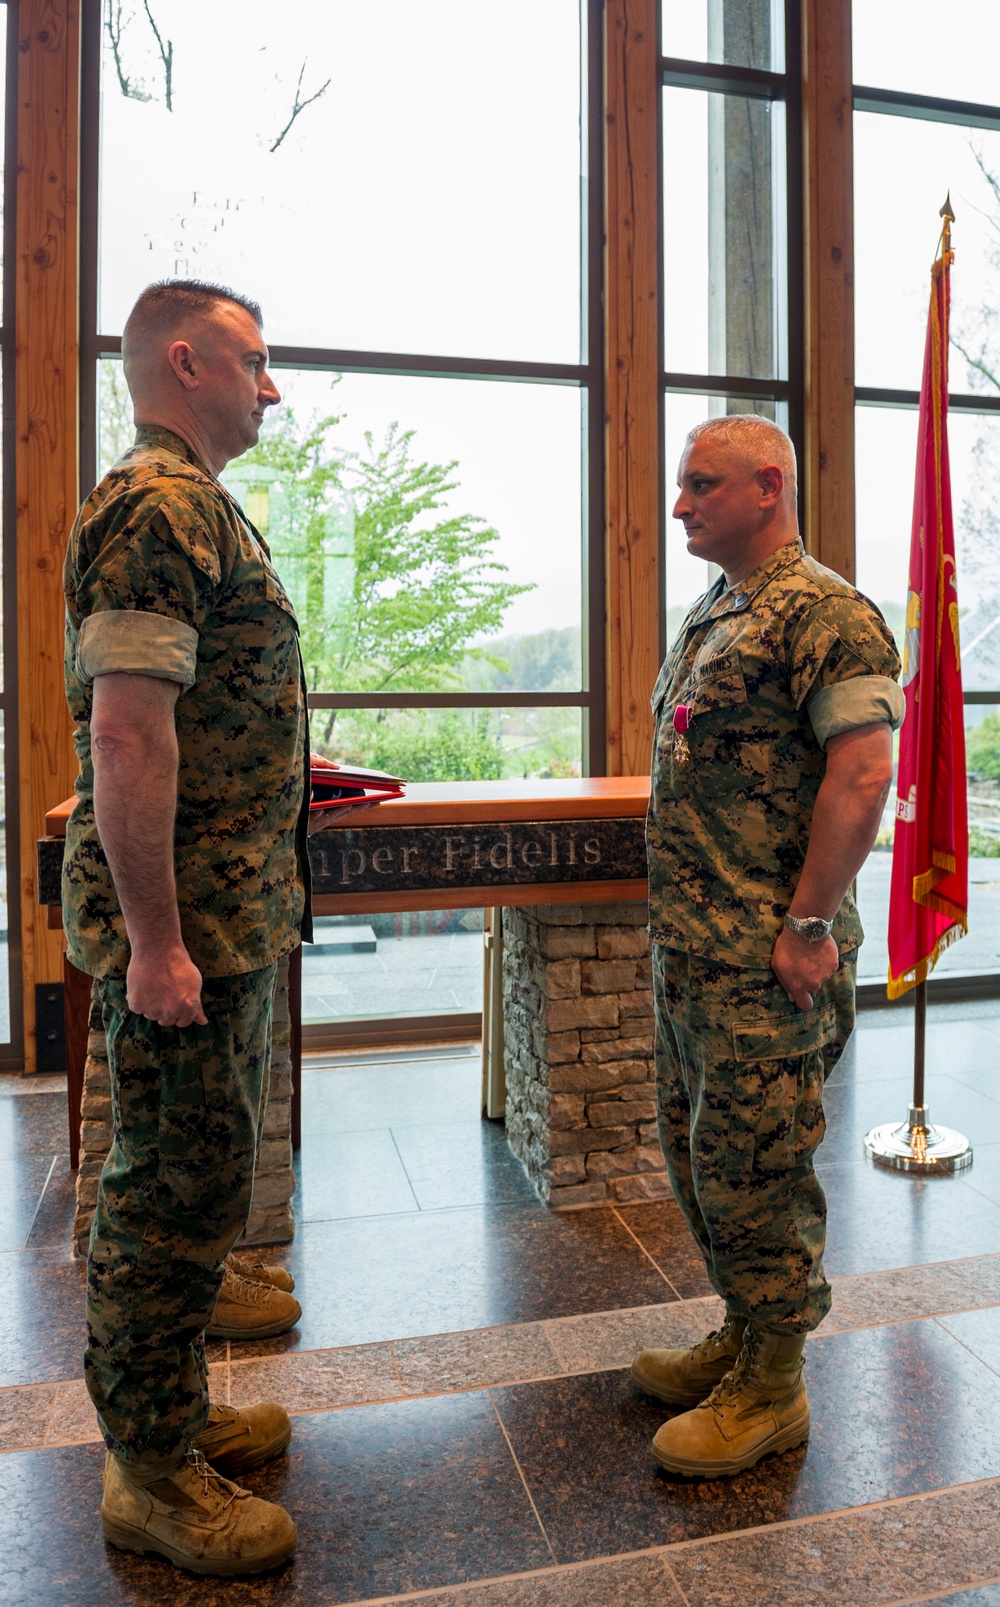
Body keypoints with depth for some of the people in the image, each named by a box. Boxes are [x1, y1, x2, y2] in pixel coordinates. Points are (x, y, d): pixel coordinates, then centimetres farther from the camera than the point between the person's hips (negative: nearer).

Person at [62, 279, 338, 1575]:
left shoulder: (197, 506, 18)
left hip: (230, 917, 10)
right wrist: (155, 941, -23)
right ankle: (151, 1477, 20)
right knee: (175, 1186, 2)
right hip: (186, 919, -10)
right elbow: (126, 734, -22)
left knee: (193, 1177, 18)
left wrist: (297, 772, 27)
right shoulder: (157, 509, -14)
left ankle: (171, 1413, 35)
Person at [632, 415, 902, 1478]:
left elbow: (863, 772, -20)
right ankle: (745, 1337, 37)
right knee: (695, 1149, 18)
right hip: (686, 944, 10)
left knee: (751, 1164, 2)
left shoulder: (826, 613, -12)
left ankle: (771, 1389, 22)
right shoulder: (712, 613, 17)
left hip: (767, 955, -9)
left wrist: (809, 924, -20)